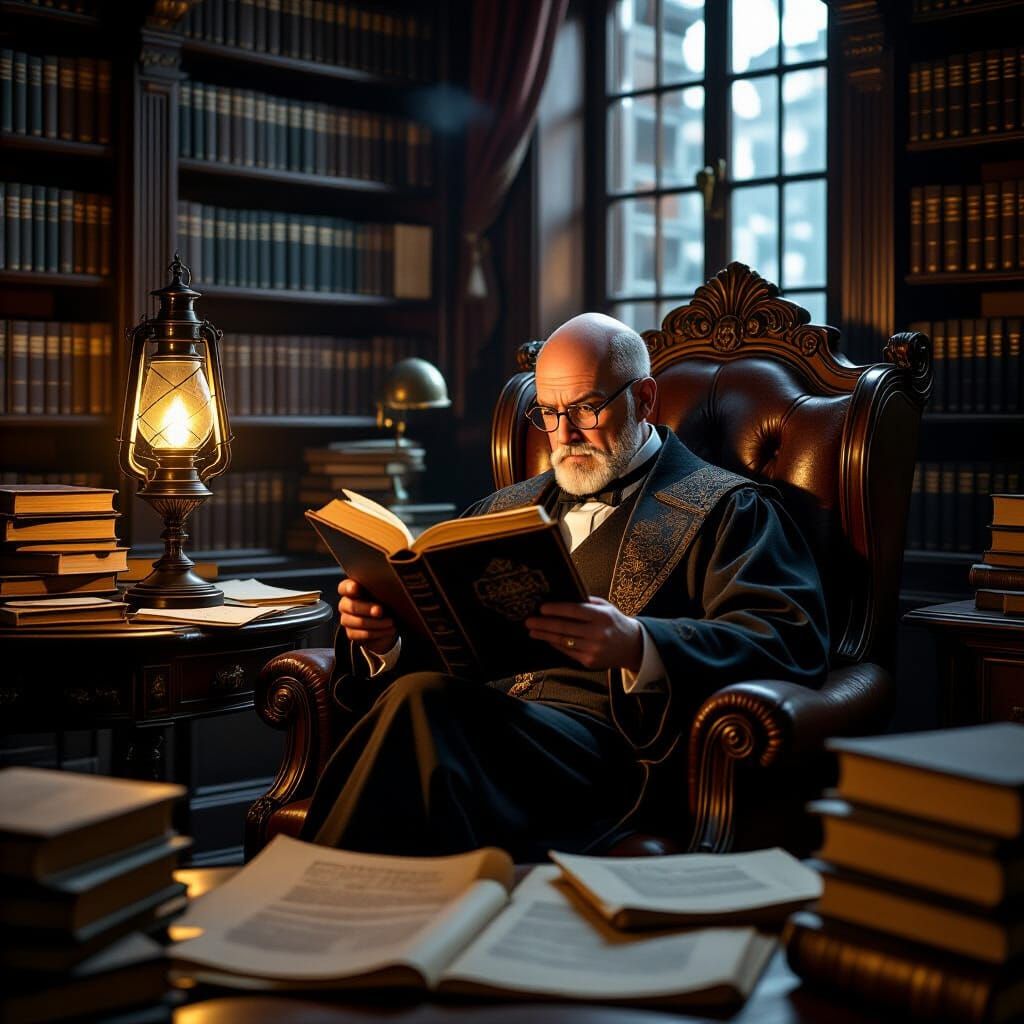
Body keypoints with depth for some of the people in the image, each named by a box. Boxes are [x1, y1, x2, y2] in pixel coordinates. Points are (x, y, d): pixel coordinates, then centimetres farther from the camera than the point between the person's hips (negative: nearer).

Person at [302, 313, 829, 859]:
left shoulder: (727, 508, 10)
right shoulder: (508, 507, 29)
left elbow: (792, 640, -6)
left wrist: (637, 646, -23)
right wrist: (385, 637, 1)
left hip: (605, 739, -5)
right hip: (482, 717, 5)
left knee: (420, 703, -33)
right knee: (414, 697, -33)